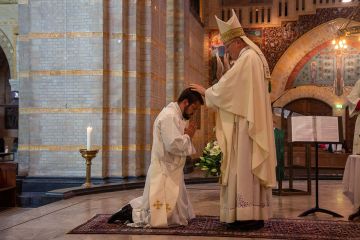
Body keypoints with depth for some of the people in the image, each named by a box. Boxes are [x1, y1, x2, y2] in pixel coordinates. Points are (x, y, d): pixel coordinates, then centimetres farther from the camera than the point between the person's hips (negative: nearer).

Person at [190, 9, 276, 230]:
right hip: (254, 122, 10)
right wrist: (212, 91, 14)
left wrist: (205, 91, 4)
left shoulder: (247, 58, -12)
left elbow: (225, 88, -12)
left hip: (246, 124, -10)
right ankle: (255, 215, 12)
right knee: (251, 167, 9)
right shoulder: (256, 58, 19)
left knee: (244, 167, -8)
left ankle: (248, 216, -5)